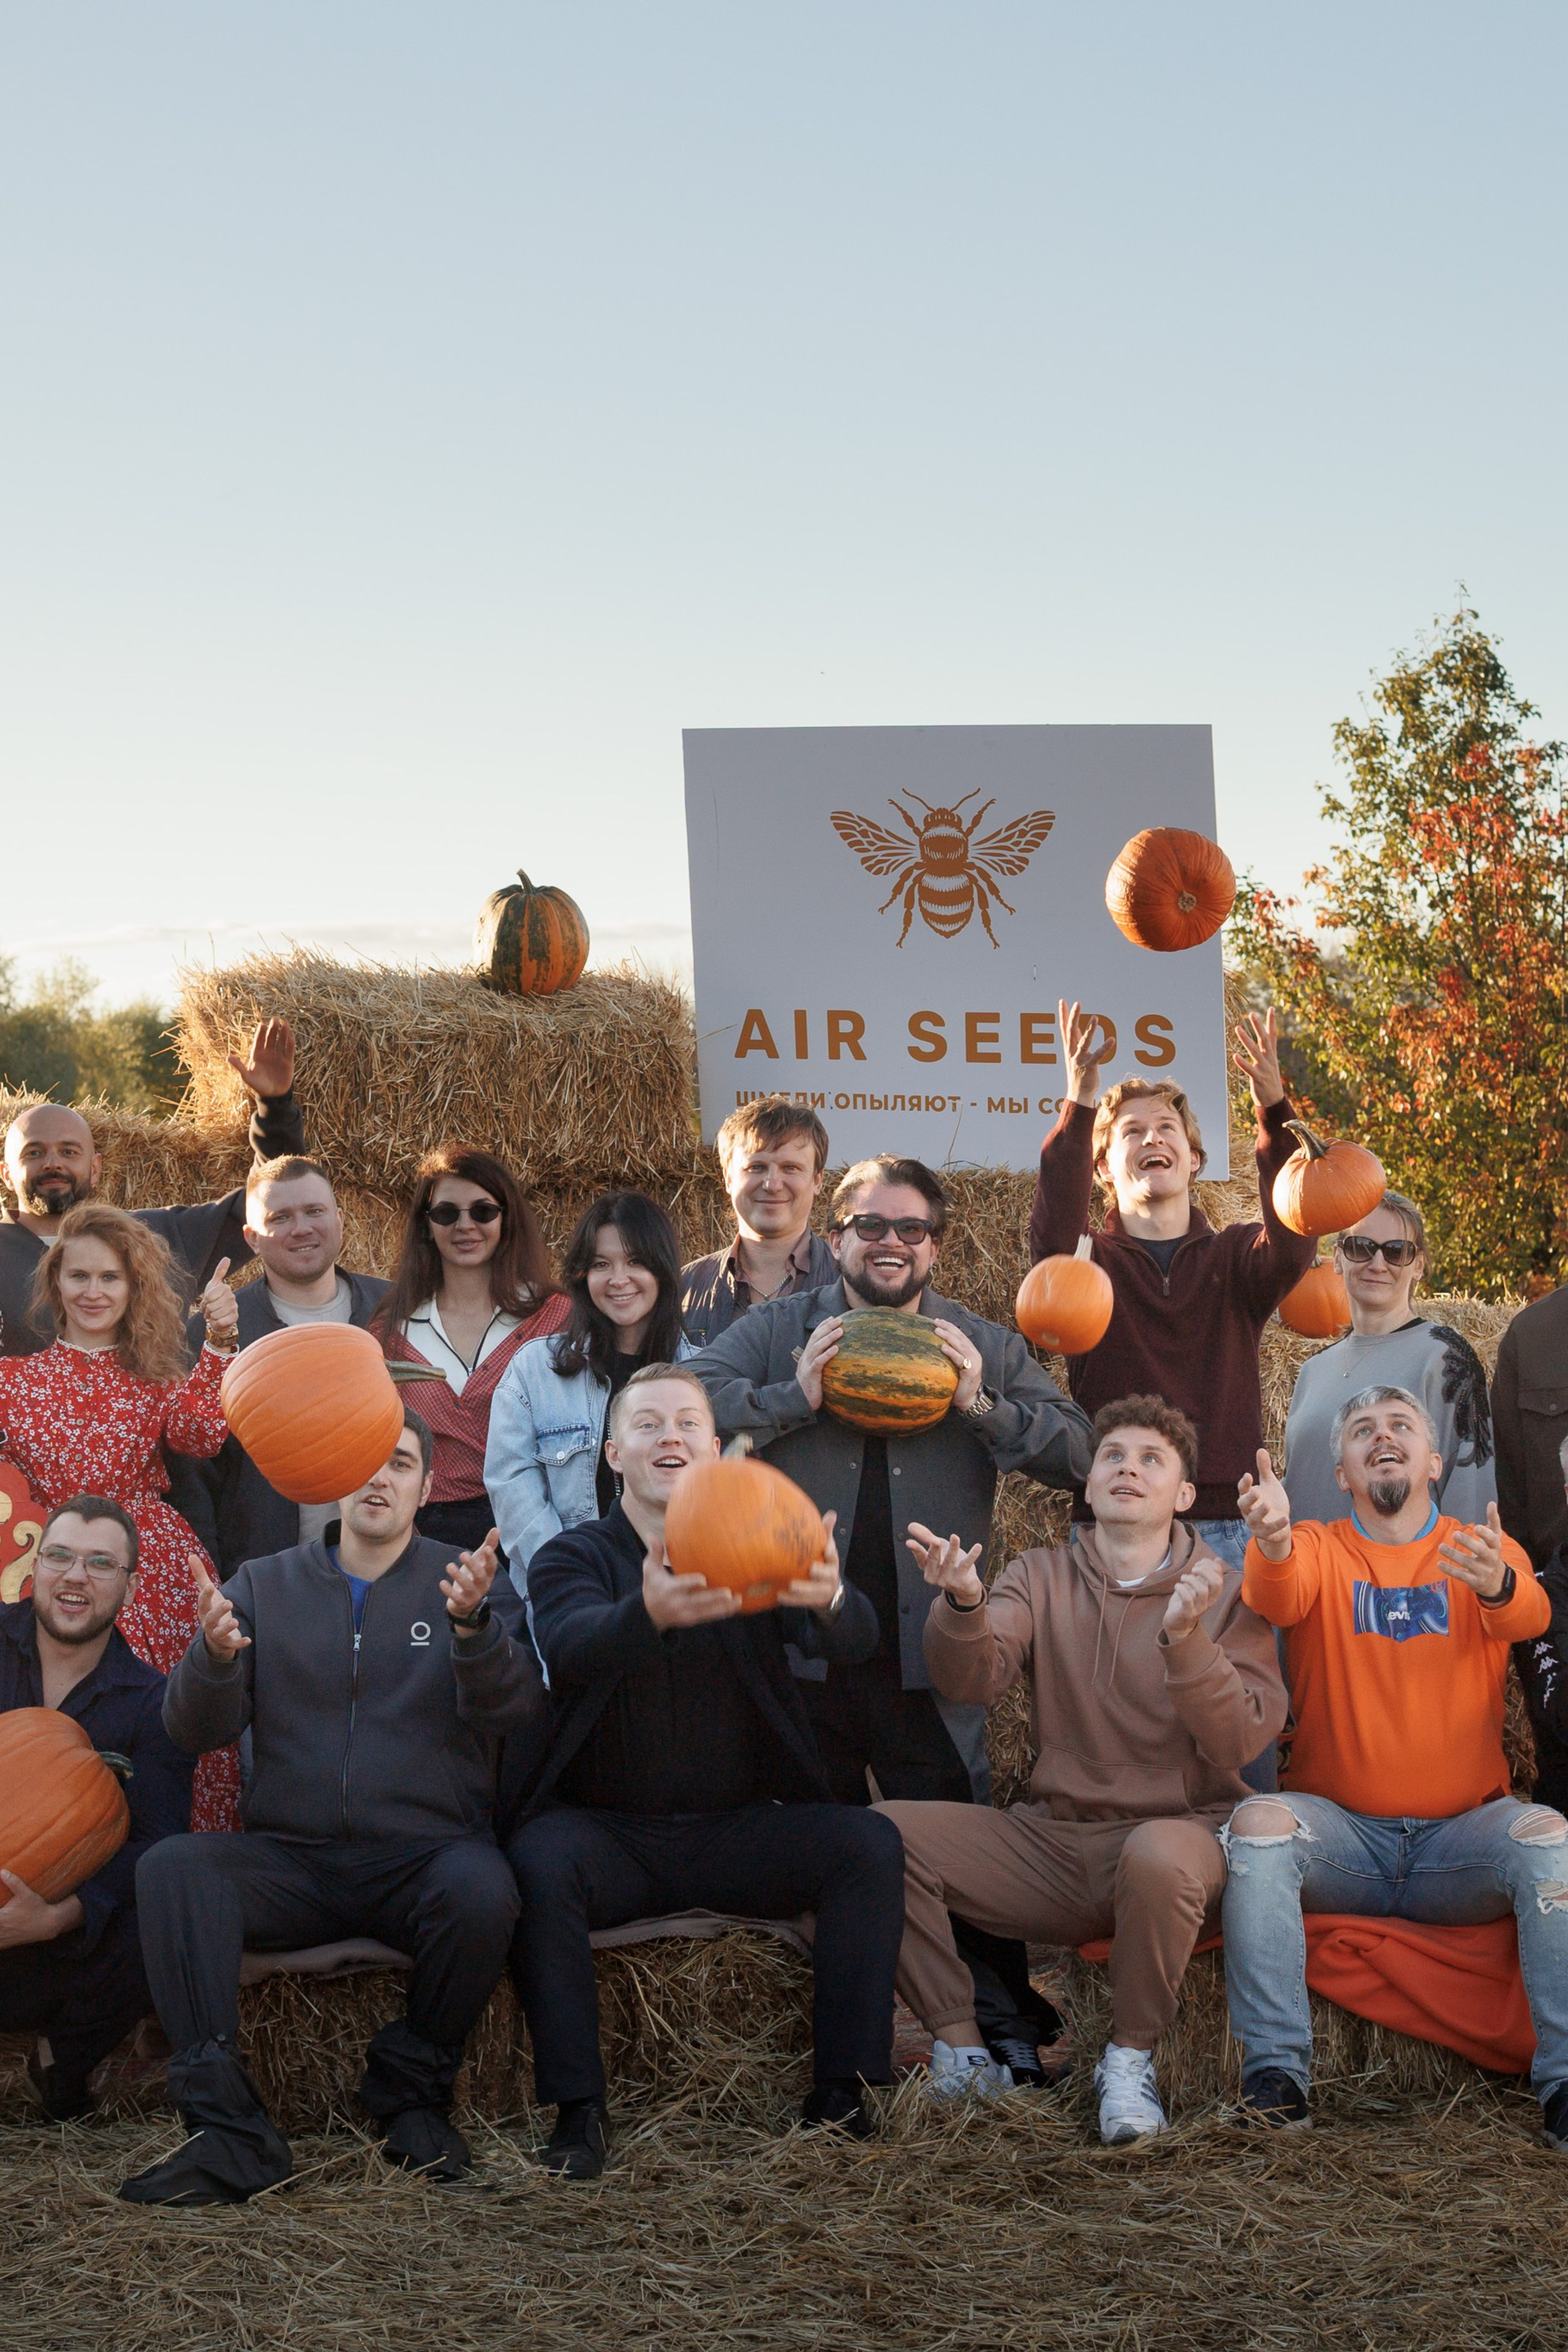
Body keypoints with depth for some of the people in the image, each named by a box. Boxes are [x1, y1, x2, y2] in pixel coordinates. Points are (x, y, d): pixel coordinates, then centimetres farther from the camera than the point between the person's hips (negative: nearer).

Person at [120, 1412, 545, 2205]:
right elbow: (195, 1731, 3)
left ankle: (412, 2094, -7)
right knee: (170, 1867, -26)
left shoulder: (465, 1582, 9)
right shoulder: (263, 1586, 13)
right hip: (290, 1863, 2)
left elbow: (515, 1708, -8)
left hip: (424, 1858, -1)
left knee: (481, 1891, -34)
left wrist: (472, 1625, -28)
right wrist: (216, 1655, -19)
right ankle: (229, 2131, -29)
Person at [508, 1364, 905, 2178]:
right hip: (612, 1830, -1)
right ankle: (577, 2109, -22)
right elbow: (572, 1647, -24)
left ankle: (841, 2089, -13)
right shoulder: (571, 1558, 1)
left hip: (740, 1829, 2)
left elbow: (854, 1640, -16)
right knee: (537, 1860, -31)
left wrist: (828, 1597, -42)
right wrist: (651, 1612, -48)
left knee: (871, 1843, -22)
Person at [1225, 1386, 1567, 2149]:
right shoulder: (1316, 1550, 8)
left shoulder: (1486, 1552, 9)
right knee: (1258, 1823, -28)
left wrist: (1498, 1587, -41)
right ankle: (1274, 2070, -25)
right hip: (1341, 1834, 0)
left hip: (1462, 1834, 0)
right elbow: (1282, 1597, -17)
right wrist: (1272, 1543, -42)